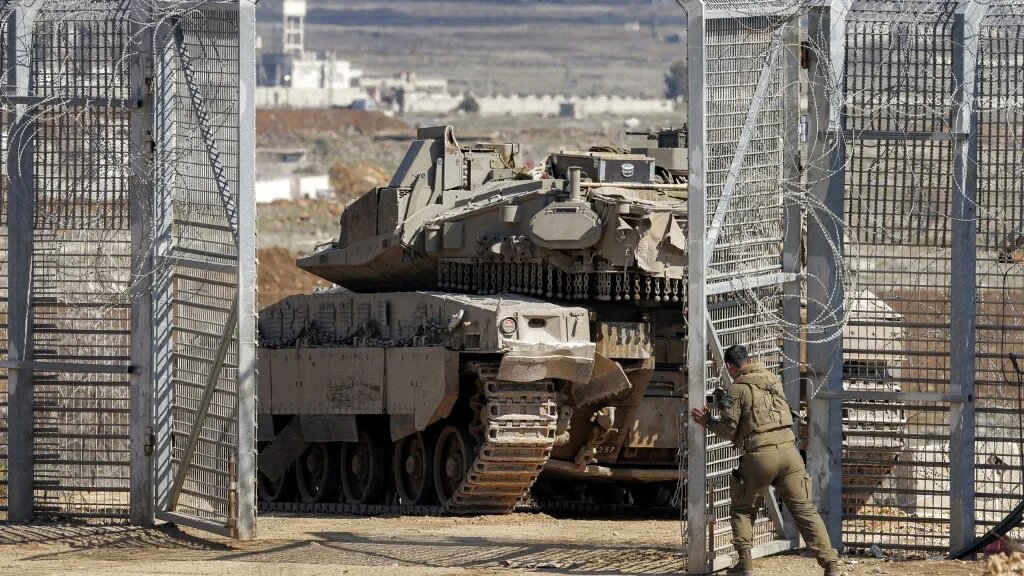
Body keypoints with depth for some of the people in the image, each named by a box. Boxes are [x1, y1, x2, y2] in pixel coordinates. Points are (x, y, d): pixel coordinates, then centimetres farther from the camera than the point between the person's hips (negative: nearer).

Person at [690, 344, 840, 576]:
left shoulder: (737, 389, -2)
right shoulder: (773, 380, 15)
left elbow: (728, 430, -3)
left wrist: (708, 422, 16)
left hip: (760, 456, -4)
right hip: (788, 451, 4)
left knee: (742, 510, 17)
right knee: (805, 509, 3)